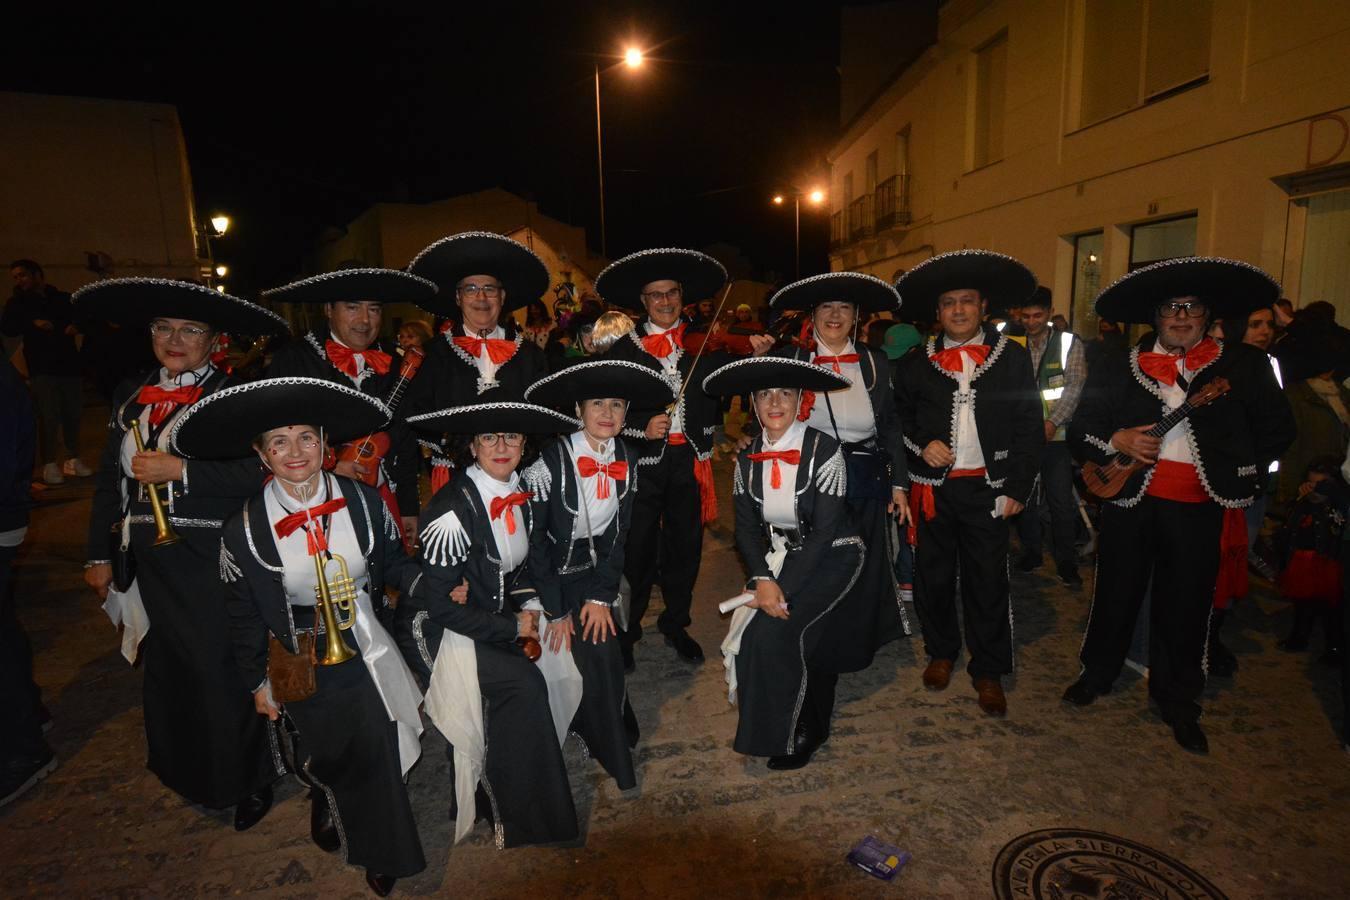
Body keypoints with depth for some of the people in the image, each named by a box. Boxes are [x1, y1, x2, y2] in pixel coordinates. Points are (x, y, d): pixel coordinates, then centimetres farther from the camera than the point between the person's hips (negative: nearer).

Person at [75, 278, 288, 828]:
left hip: (211, 561, -5)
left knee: (221, 673, 1)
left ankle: (249, 782, 22)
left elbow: (256, 473, -17)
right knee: (165, 671, 15)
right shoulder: (131, 397, 12)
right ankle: (188, 776, 36)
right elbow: (110, 480, 14)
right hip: (148, 559, 6)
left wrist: (181, 469, -19)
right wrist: (99, 554, 11)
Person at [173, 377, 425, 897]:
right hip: (300, 668, -1)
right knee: (322, 757, 19)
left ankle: (380, 853, 42)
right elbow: (244, 616, -3)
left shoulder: (363, 502, -12)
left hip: (365, 653, 1)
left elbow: (393, 564, 1)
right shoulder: (244, 529, -14)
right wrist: (256, 684, 4)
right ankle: (325, 802, 57)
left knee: (377, 755, 12)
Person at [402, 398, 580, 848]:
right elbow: (440, 604, -21)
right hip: (450, 629, -7)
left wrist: (529, 605, -4)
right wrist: (513, 629, -16)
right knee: (525, 685, -23)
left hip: (501, 617, 7)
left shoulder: (520, 495, -1)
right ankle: (518, 821, -1)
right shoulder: (453, 509, -23)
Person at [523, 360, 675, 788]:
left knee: (604, 657, -2)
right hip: (556, 573, -4)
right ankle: (618, 765, 15)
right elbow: (533, 540, -18)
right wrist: (555, 611, -14)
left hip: (598, 571, 4)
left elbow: (620, 533, 1)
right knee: (599, 659, -8)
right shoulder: (551, 461, -22)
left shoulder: (626, 460, -5)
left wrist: (602, 595, -4)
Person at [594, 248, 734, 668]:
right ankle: (626, 629, 21)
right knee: (638, 550, 2)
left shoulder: (703, 343, 7)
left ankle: (676, 623, 31)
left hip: (688, 459, 2)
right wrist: (641, 426, -18)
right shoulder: (625, 349, 3)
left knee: (685, 546, 12)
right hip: (643, 460, -2)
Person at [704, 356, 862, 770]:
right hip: (778, 556, 5)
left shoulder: (823, 450, -16)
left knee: (776, 630, -22)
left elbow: (825, 531, -18)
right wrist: (764, 579, -17)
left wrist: (785, 590, -22)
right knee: (753, 631, -12)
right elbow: (746, 528, 0)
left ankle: (797, 735, 1)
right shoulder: (748, 458, 0)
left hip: (831, 556, -5)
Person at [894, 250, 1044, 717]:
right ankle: (941, 652, 31)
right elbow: (899, 417, 11)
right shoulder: (918, 362, 6)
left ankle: (988, 671, 22)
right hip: (932, 486, 1)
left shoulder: (1012, 357, 3)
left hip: (987, 488, -1)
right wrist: (921, 444, -9)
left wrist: (1017, 487, -4)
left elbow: (1030, 427, 1)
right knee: (933, 574, 10)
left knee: (988, 579, 5)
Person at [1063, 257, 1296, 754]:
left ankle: (1177, 701, 27)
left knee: (1187, 604, 9)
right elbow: (1080, 428, 5)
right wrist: (1116, 441, -13)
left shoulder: (1243, 365, 6)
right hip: (1130, 499, 0)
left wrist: (1237, 476, -1)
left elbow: (1277, 429, 9)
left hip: (1200, 508, 0)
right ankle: (1097, 673, 31)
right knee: (1116, 592, 10)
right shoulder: (1118, 367, 5)